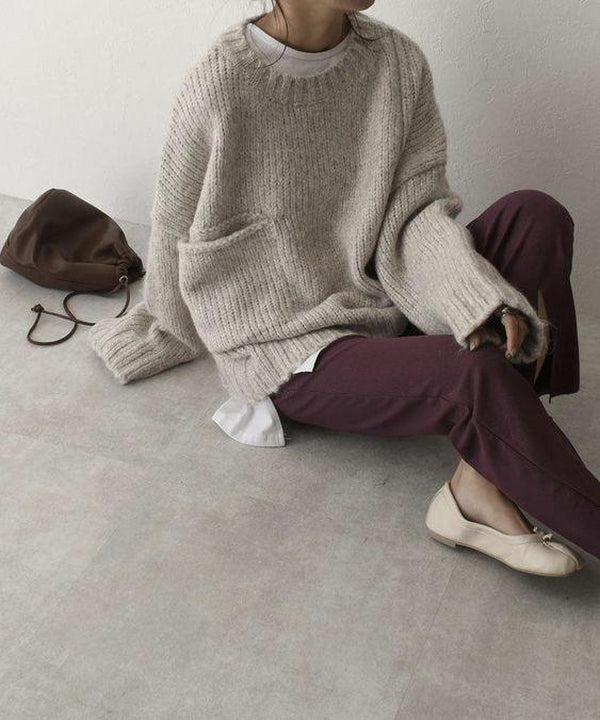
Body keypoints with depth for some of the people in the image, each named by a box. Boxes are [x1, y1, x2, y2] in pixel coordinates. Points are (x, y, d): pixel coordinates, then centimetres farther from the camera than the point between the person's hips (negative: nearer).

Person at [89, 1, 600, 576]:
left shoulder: (400, 62, -1)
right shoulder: (216, 86, -15)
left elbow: (415, 209, -5)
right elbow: (175, 231, -1)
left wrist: (482, 297, -24)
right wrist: (168, 335, 15)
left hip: (384, 308, 6)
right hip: (290, 353, -6)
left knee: (537, 216, -16)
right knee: (477, 374, -30)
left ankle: (479, 483, -23)